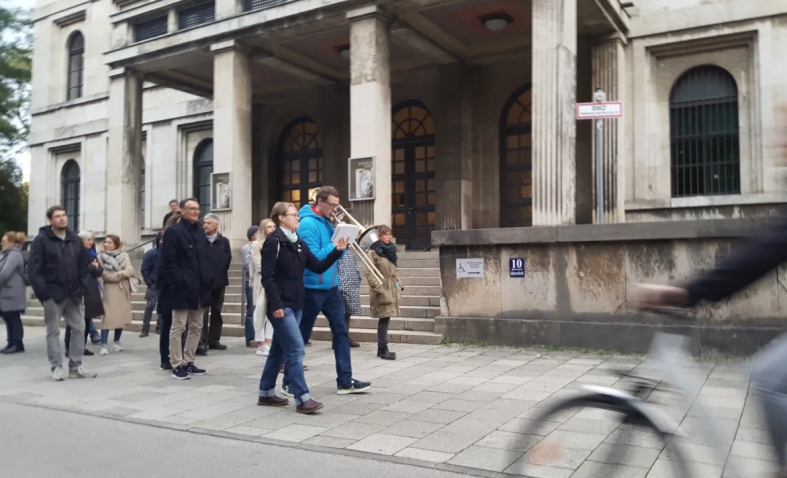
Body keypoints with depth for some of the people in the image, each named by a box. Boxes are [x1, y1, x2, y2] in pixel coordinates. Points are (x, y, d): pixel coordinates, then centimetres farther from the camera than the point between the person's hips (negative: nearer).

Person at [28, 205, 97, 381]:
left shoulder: (75, 240, 10)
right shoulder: (41, 240, -5)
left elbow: (83, 267, 13)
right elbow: (33, 268, -10)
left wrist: (83, 288, 2)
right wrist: (42, 291, -16)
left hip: (73, 294, 5)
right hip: (52, 294, -5)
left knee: (79, 328, 6)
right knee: (53, 331, 4)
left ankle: (75, 366, 15)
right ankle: (56, 367, 12)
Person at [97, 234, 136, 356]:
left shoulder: (124, 255, 4)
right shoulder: (101, 257, 0)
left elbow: (130, 271, -7)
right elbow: (106, 275, -9)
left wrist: (115, 275, -10)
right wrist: (122, 274, -10)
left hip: (123, 289, 3)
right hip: (110, 289, -3)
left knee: (121, 316, 8)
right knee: (108, 317, -12)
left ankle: (116, 342, 22)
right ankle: (104, 345, -16)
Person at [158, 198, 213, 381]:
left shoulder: (200, 232, 15)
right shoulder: (173, 231, -8)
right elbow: (167, 262, -14)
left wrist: (208, 279, 6)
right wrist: (179, 281, -18)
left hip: (199, 288, 8)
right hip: (182, 288, -8)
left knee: (196, 327, 13)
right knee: (178, 327, 0)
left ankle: (188, 362, 23)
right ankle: (177, 365, 7)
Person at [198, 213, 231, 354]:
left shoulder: (224, 241, 3)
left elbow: (227, 259, 2)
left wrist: (221, 274, -3)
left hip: (219, 281, 3)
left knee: (217, 312, 11)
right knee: (202, 313, -3)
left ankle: (214, 340, 20)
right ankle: (202, 342, -3)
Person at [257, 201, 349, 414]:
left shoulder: (299, 243, 13)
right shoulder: (273, 241, -10)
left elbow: (318, 267, 8)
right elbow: (267, 276, -15)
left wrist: (336, 252, -5)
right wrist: (275, 304, -22)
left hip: (296, 304, 8)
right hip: (281, 305, -8)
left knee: (280, 350, 14)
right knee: (296, 349, -10)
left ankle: (266, 393, 25)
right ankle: (302, 398, -6)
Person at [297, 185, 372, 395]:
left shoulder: (327, 223, 10)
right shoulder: (307, 224, -16)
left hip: (331, 286, 8)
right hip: (312, 288, -8)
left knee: (341, 332, 7)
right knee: (301, 336, 4)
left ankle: (345, 381, 13)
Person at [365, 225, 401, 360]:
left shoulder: (391, 250, 16)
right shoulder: (373, 252, -9)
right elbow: (369, 273, -13)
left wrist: (399, 285, 14)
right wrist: (379, 288, -19)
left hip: (392, 290, 7)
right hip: (382, 291, -7)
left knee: (385, 319, 10)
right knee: (384, 319, -8)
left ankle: (381, 349, 17)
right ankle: (383, 350, -2)